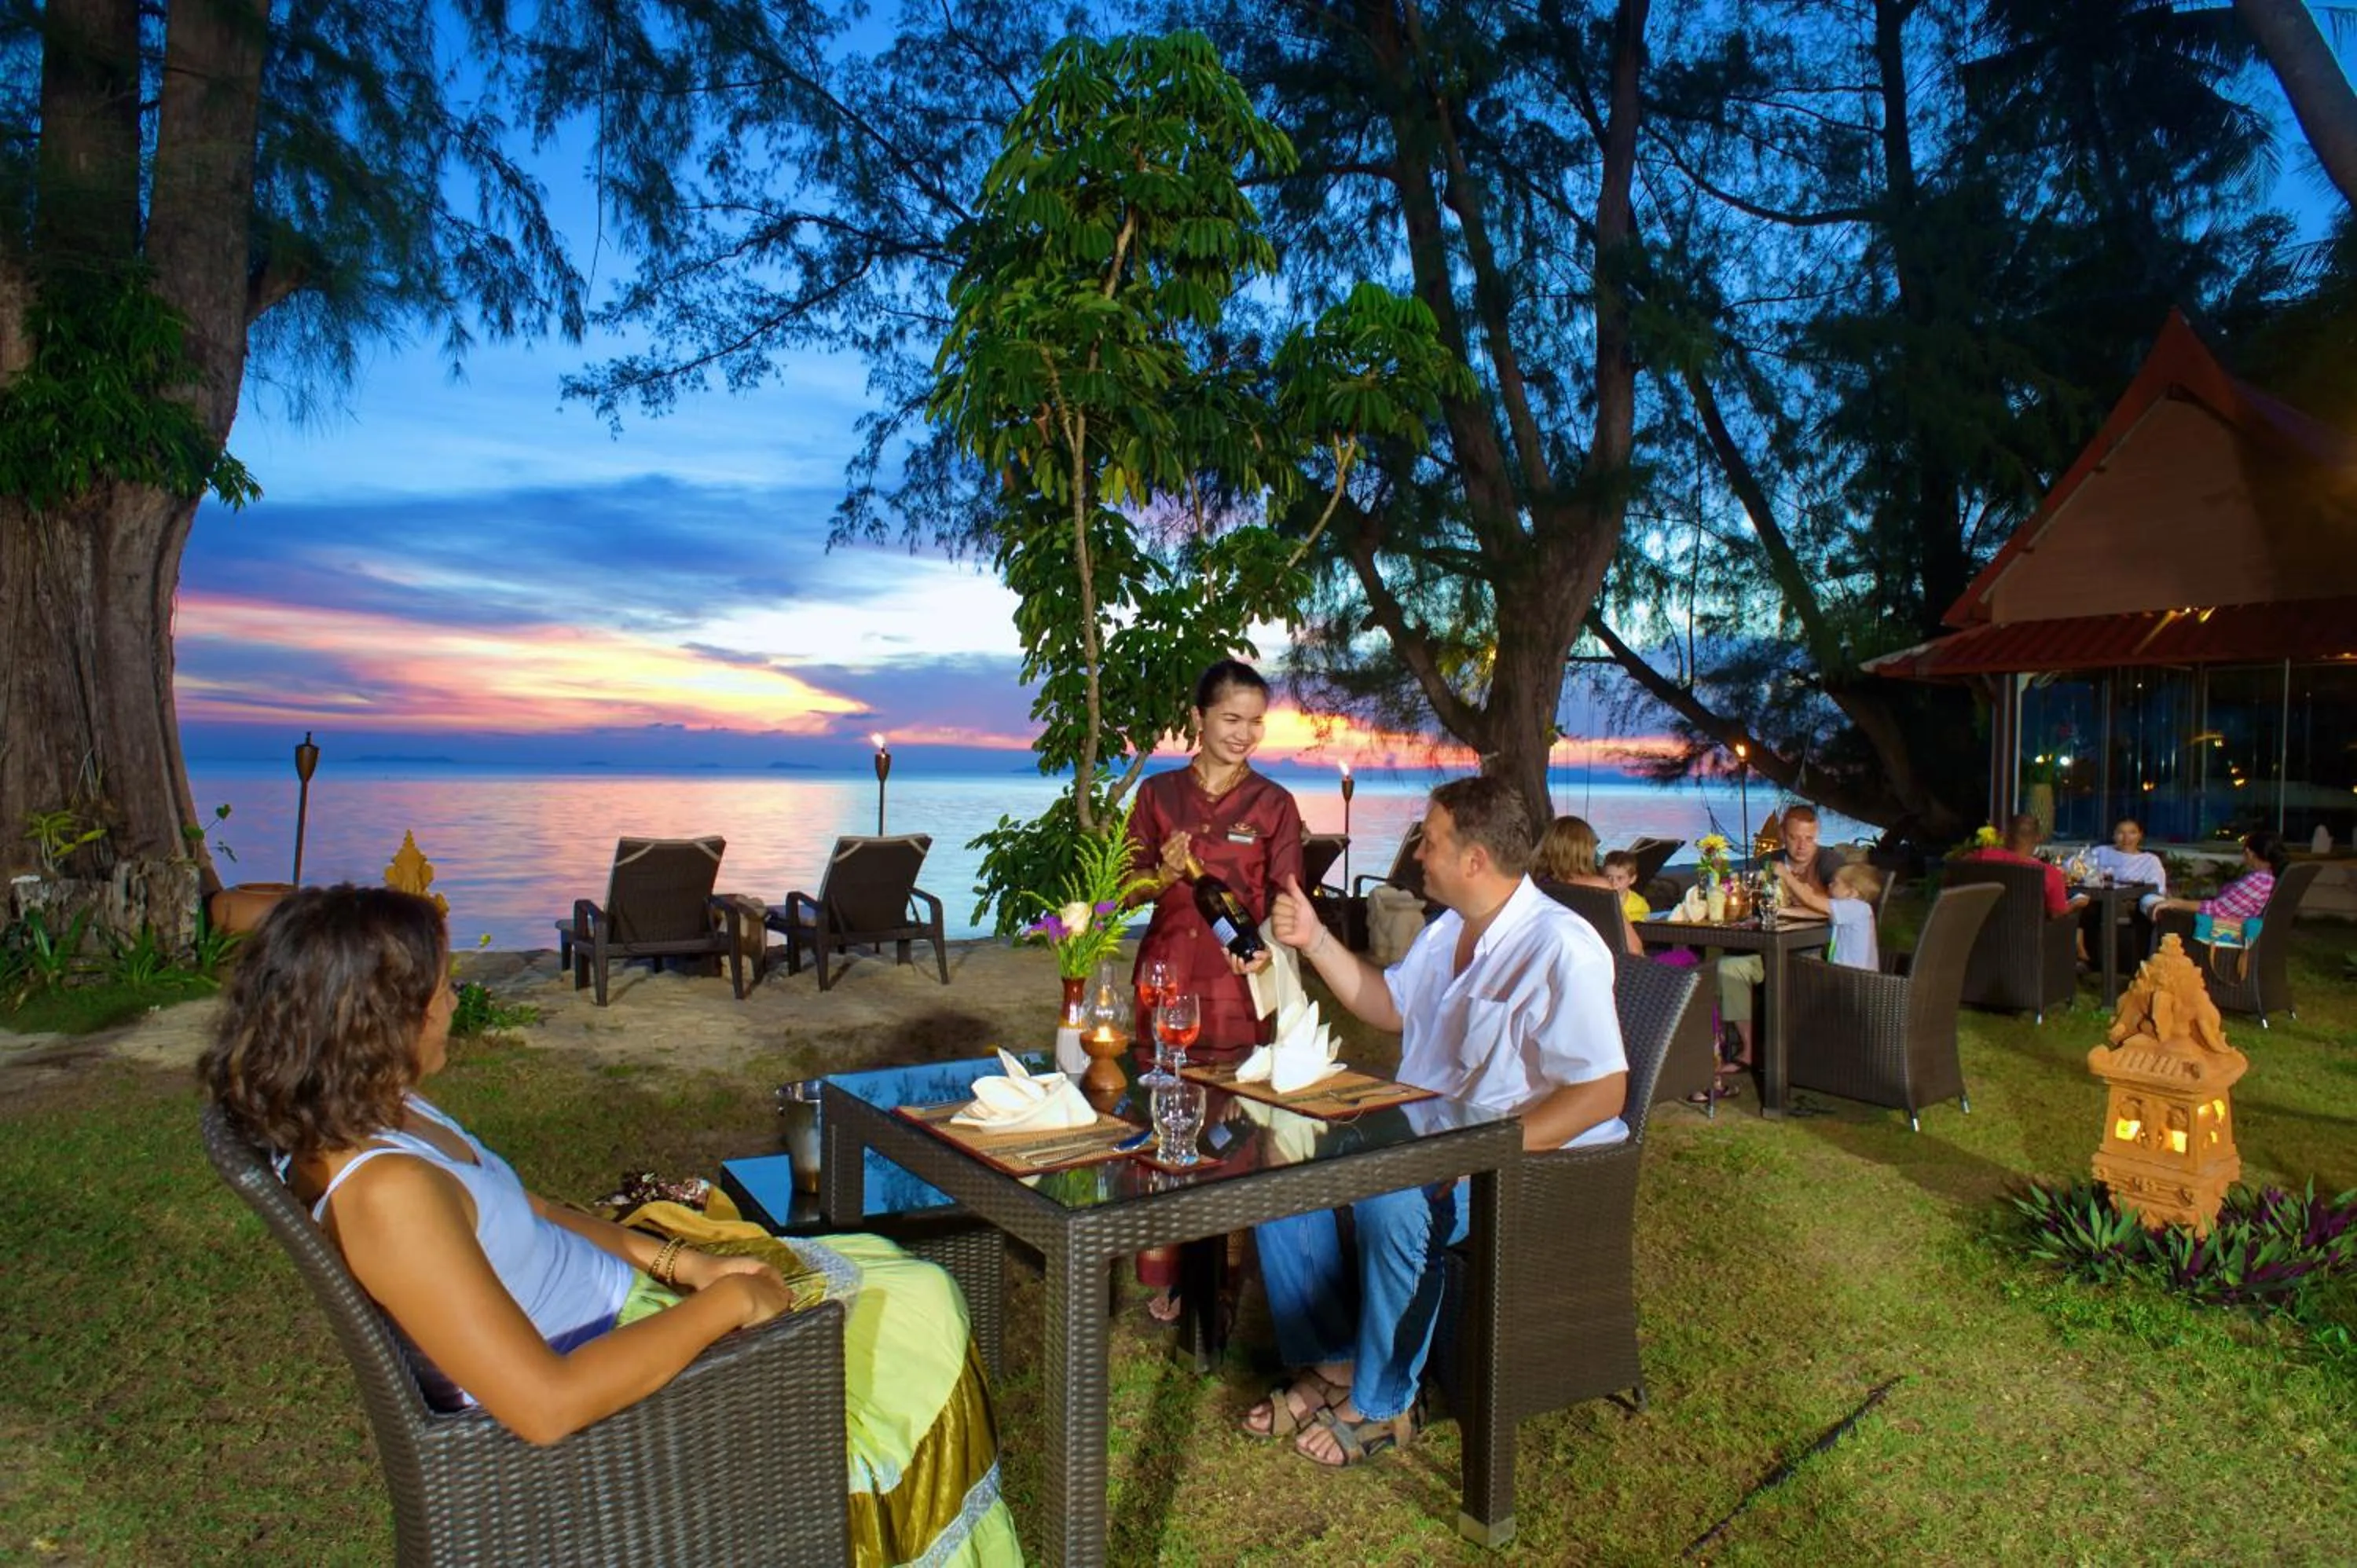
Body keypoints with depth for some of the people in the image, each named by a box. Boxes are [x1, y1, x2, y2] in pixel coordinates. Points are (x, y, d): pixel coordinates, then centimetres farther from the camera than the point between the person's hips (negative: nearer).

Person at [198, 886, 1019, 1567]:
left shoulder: (377, 1114, -3)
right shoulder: (387, 1193, -33)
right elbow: (549, 1404, -35)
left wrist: (680, 1262, 0)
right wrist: (724, 1304, -23)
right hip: (609, 1376, -9)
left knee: (887, 1274, 16)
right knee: (917, 1311, 2)